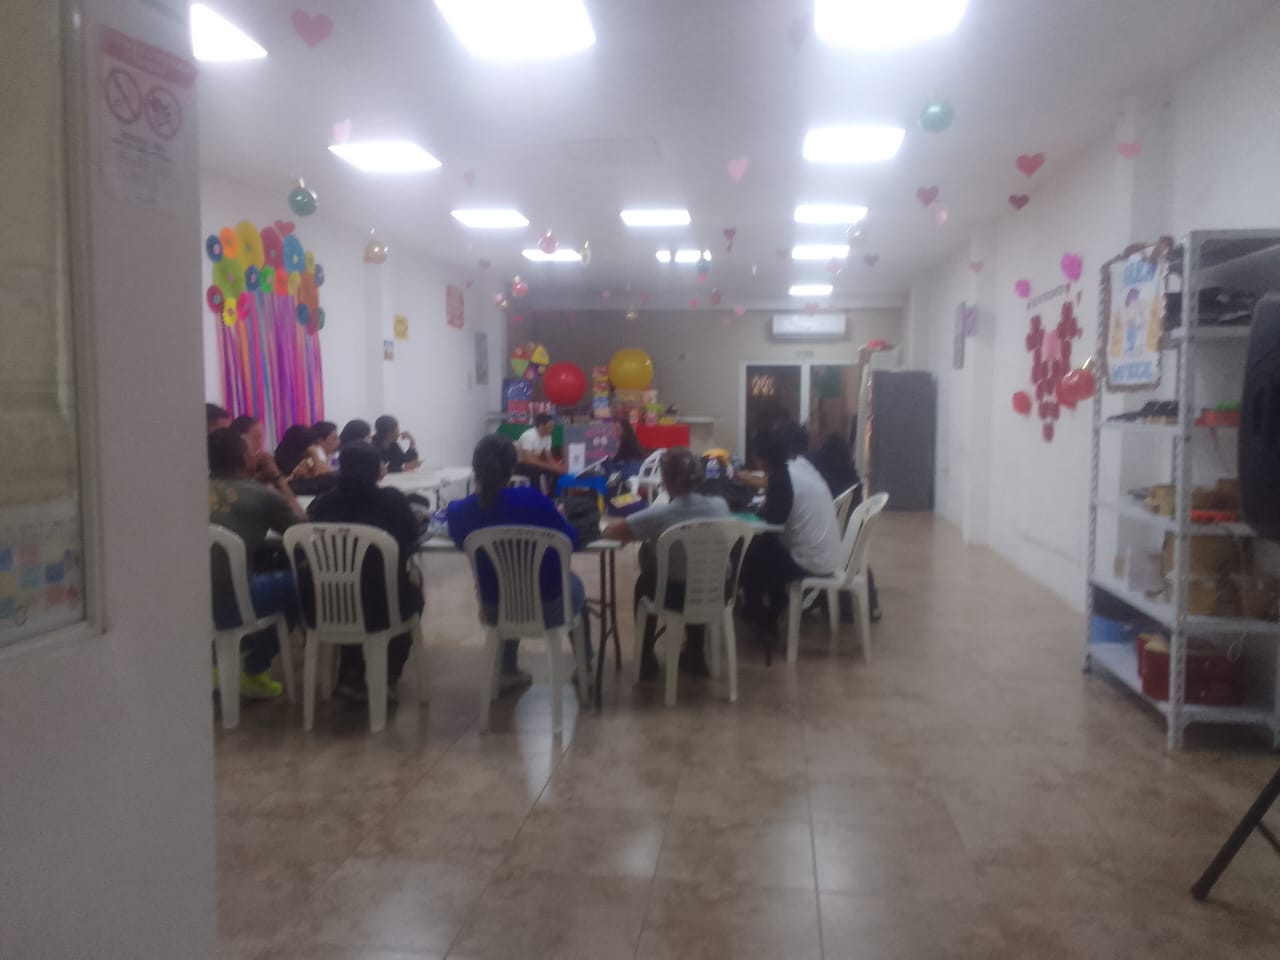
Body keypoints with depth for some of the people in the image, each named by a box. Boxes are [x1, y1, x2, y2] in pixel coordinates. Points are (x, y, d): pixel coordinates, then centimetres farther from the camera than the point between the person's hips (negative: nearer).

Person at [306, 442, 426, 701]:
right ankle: (388, 678, 33)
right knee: (412, 591, 31)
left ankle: (351, 676, 38)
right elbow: (413, 538, 6)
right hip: (383, 605, -2)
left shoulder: (323, 503, -8)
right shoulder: (393, 499, -11)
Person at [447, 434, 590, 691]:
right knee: (574, 584, 33)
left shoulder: (459, 511, -16)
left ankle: (508, 672, 42)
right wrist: (554, 516, 9)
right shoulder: (531, 499, -24)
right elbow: (571, 541, -10)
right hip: (547, 607, -2)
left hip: (495, 610, 3)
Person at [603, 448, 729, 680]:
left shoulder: (659, 515, -25)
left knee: (645, 582, 30)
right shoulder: (720, 506, -12)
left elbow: (609, 532, -17)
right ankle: (696, 655, 44)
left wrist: (638, 532, 2)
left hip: (676, 596, -3)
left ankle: (646, 658, 37)